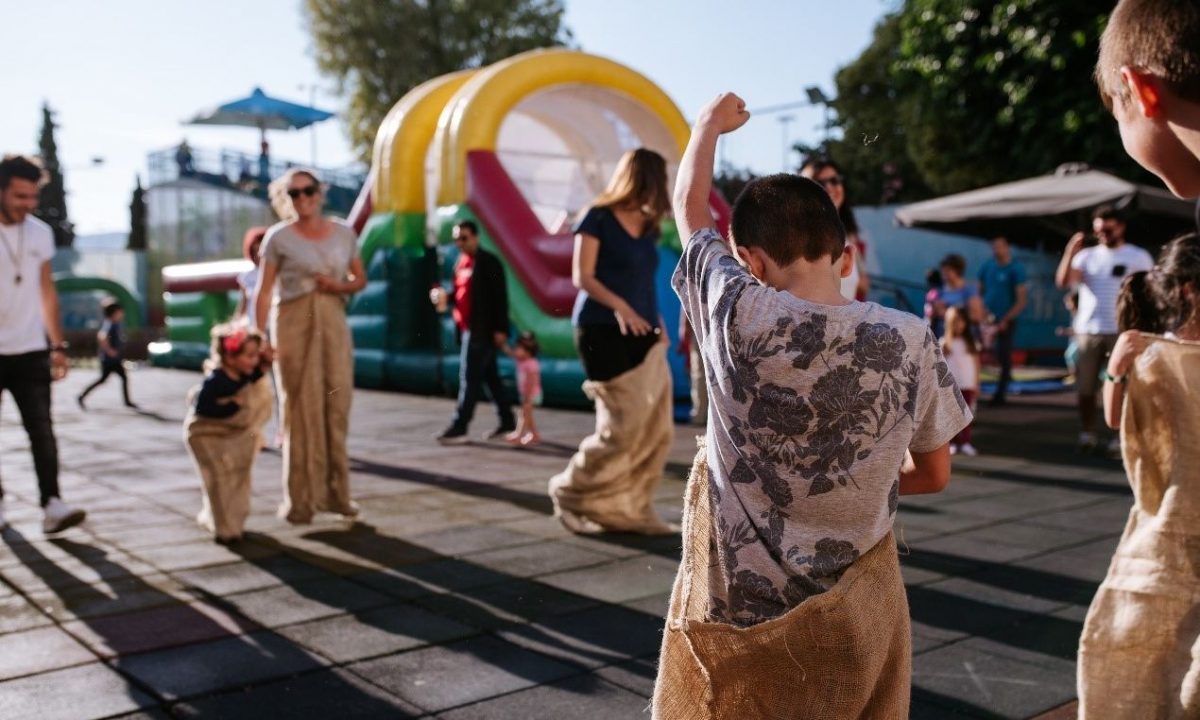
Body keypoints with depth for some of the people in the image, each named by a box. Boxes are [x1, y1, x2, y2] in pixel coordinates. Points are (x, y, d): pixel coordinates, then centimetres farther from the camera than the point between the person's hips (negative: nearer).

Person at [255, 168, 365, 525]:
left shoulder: (344, 233, 8)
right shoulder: (279, 237, 0)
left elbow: (360, 279, 14)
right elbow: (263, 291, -3)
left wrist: (339, 286, -7)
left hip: (333, 322, 3)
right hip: (294, 323, -3)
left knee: (336, 405, 2)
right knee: (301, 408, -3)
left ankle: (335, 491, 13)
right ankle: (300, 498, 4)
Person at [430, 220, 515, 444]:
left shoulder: (488, 262, -10)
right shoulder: (460, 262, 14)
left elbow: (500, 297, -13)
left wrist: (500, 329, -18)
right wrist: (446, 298, 1)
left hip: (484, 329, -8)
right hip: (468, 328, 8)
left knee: (470, 378, -8)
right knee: (490, 377, 13)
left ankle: (459, 428, -5)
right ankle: (507, 422, 22)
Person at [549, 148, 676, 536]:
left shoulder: (647, 226, 15)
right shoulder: (597, 218, -5)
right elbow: (581, 277, -12)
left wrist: (657, 322, 6)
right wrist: (618, 305, -26)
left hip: (643, 335, 7)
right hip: (603, 332, -7)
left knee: (654, 429, 2)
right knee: (623, 426, -7)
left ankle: (629, 509, 12)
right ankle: (570, 495, 13)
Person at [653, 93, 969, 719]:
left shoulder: (739, 317, -16)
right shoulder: (909, 341, -12)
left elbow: (689, 207, 2)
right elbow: (934, 474, 3)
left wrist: (710, 122, 19)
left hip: (739, 615, -1)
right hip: (855, 619, 2)